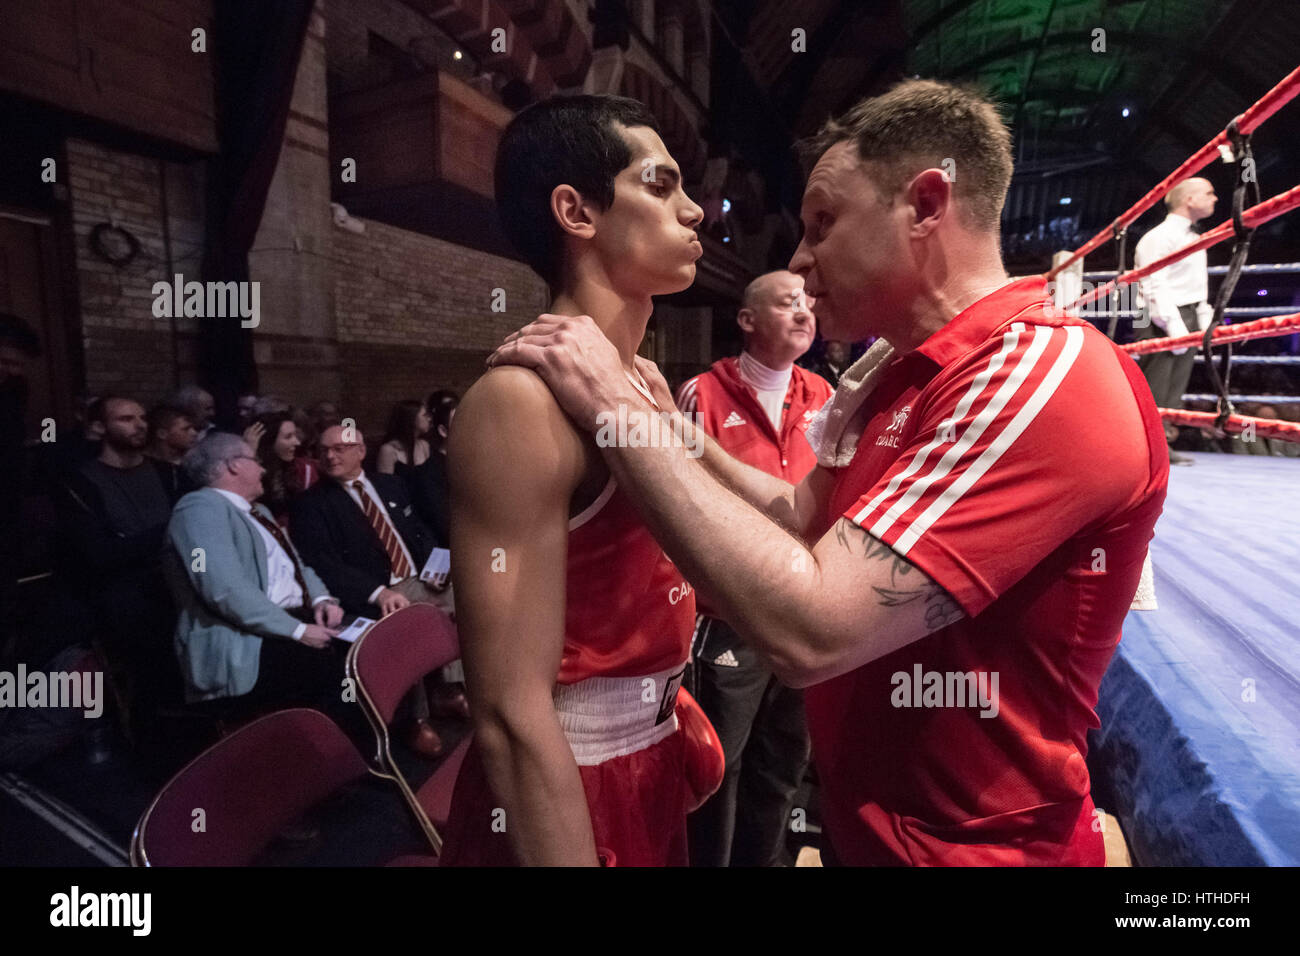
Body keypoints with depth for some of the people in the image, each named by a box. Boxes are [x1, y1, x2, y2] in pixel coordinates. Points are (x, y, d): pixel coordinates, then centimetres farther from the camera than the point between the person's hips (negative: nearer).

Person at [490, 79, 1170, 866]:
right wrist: (670, 428, -4)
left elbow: (807, 629, -33)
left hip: (968, 841, -8)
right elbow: (803, 518, 9)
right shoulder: (897, 373, 5)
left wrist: (618, 411, -25)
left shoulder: (1044, 373, -25)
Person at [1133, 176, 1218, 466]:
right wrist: (1174, 326, -21)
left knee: (1176, 385, 7)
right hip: (1161, 321, -9)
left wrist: (1205, 321, 13)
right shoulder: (1160, 236, -9)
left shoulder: (1193, 238, 20)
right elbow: (1154, 287, -17)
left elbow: (1197, 287, 24)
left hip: (1186, 319, 9)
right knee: (1154, 386, -10)